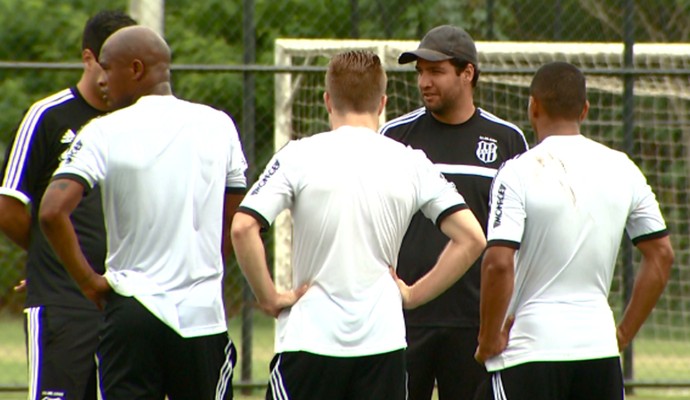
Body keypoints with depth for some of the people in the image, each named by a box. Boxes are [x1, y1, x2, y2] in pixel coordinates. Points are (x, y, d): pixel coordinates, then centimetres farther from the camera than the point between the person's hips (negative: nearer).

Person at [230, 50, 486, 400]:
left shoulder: (299, 156, -3)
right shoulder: (411, 163, 3)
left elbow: (243, 228, -13)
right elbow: (471, 238, -1)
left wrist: (269, 298, -3)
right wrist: (414, 294, 6)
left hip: (310, 335, -2)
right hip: (383, 342, 2)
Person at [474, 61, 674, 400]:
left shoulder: (518, 172, -10)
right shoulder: (623, 171, 6)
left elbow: (498, 263, -18)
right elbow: (661, 255, 9)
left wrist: (489, 340, -6)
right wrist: (624, 333, 15)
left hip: (531, 347, -4)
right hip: (599, 344, 4)